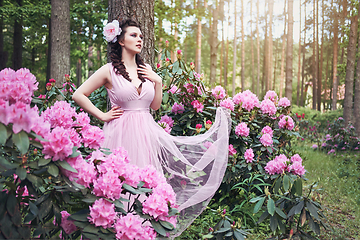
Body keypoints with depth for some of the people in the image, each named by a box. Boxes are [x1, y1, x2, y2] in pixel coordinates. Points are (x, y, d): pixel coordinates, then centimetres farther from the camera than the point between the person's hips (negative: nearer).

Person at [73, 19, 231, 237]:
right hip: (122, 135, -5)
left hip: (147, 134, 5)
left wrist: (158, 81, 2)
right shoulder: (110, 70, -3)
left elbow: (155, 105, 15)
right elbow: (79, 95, -2)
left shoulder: (146, 70, 12)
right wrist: (102, 115, -5)